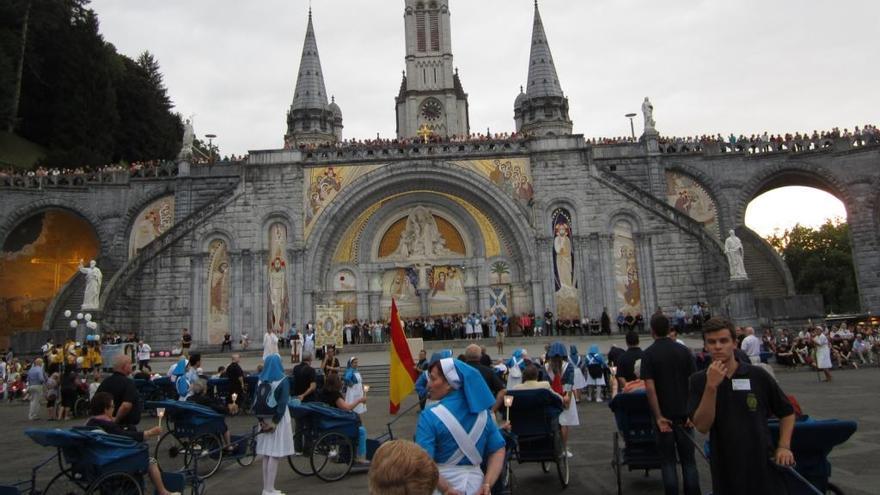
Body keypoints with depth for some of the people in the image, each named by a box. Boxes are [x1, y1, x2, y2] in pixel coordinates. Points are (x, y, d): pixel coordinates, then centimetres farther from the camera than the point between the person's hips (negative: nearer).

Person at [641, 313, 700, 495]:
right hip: (684, 413, 2)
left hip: (664, 415, -2)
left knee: (668, 461, 8)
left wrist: (658, 416, -12)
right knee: (688, 460, 12)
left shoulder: (648, 354, -9)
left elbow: (650, 387, -16)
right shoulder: (684, 350, -1)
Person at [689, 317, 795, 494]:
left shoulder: (757, 375, -4)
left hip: (763, 465, 0)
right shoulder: (698, 381, -5)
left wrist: (784, 446, -2)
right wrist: (711, 386, -22)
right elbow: (702, 426, -14)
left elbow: (787, 412, 9)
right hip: (725, 470, 0)